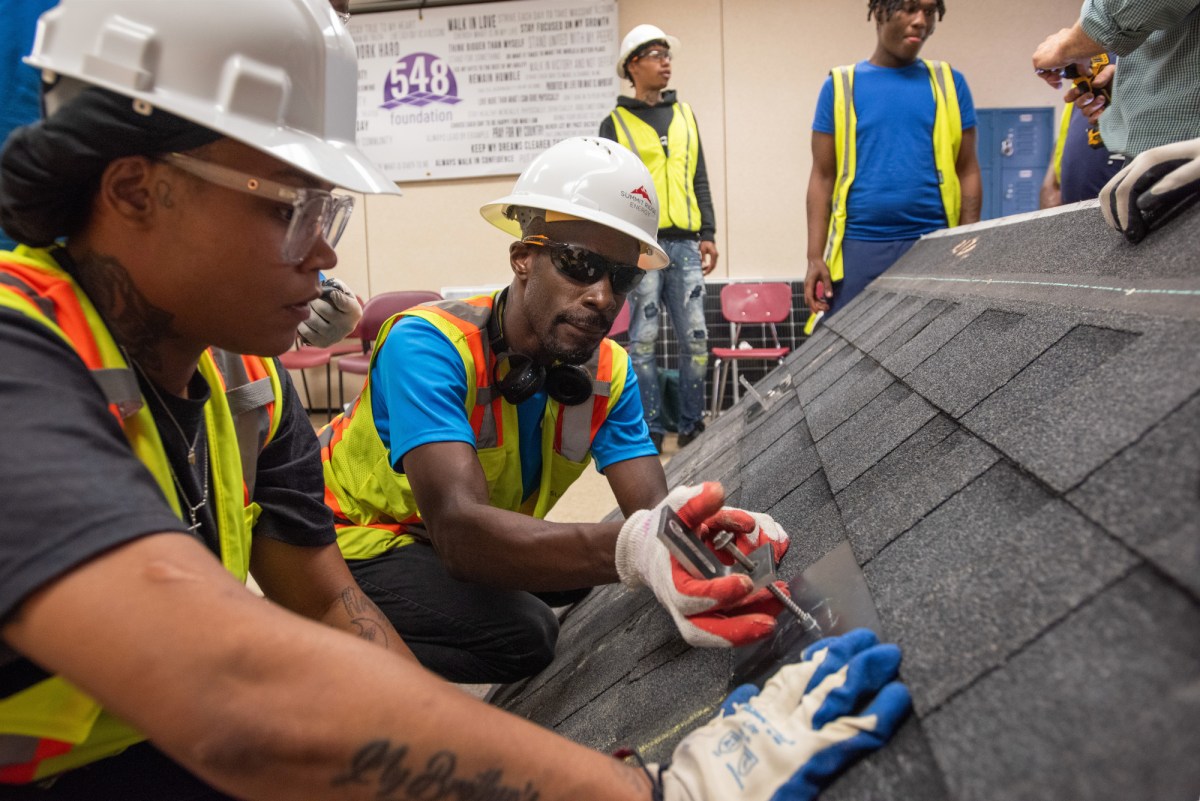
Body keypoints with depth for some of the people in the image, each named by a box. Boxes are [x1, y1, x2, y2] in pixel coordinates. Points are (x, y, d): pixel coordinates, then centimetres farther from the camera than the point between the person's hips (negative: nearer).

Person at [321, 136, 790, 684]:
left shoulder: (609, 372, -11)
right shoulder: (429, 346, -30)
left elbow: (654, 510, -21)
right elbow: (460, 529, -43)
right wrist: (628, 548, -60)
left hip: (446, 545, 8)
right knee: (520, 634, -26)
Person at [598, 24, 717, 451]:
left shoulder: (684, 115, 16)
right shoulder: (615, 123, 4)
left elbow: (699, 179, 16)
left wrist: (708, 233, 8)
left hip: (685, 242, 4)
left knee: (695, 337, 2)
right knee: (643, 340, -1)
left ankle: (691, 425, 13)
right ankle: (651, 430, 6)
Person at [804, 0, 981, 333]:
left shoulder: (948, 83, 9)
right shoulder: (841, 86, 6)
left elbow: (968, 171, 8)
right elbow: (823, 177, 4)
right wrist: (815, 257, -4)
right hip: (859, 247, -1)